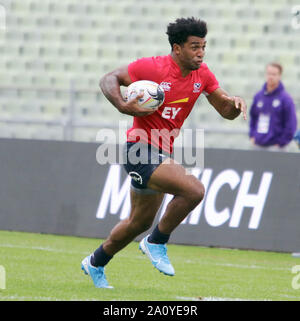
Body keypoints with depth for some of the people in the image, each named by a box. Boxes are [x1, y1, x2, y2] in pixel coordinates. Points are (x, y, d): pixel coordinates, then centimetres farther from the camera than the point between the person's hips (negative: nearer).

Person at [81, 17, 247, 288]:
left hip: (162, 154, 8)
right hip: (142, 150, -8)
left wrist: (235, 103, -14)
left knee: (141, 222, 21)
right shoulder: (153, 68, -16)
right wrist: (124, 106, -24)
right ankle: (157, 242, -7)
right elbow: (109, 79, -7)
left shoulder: (202, 74, 4)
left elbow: (226, 111, 10)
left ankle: (95, 263, 41)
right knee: (194, 190, -27)